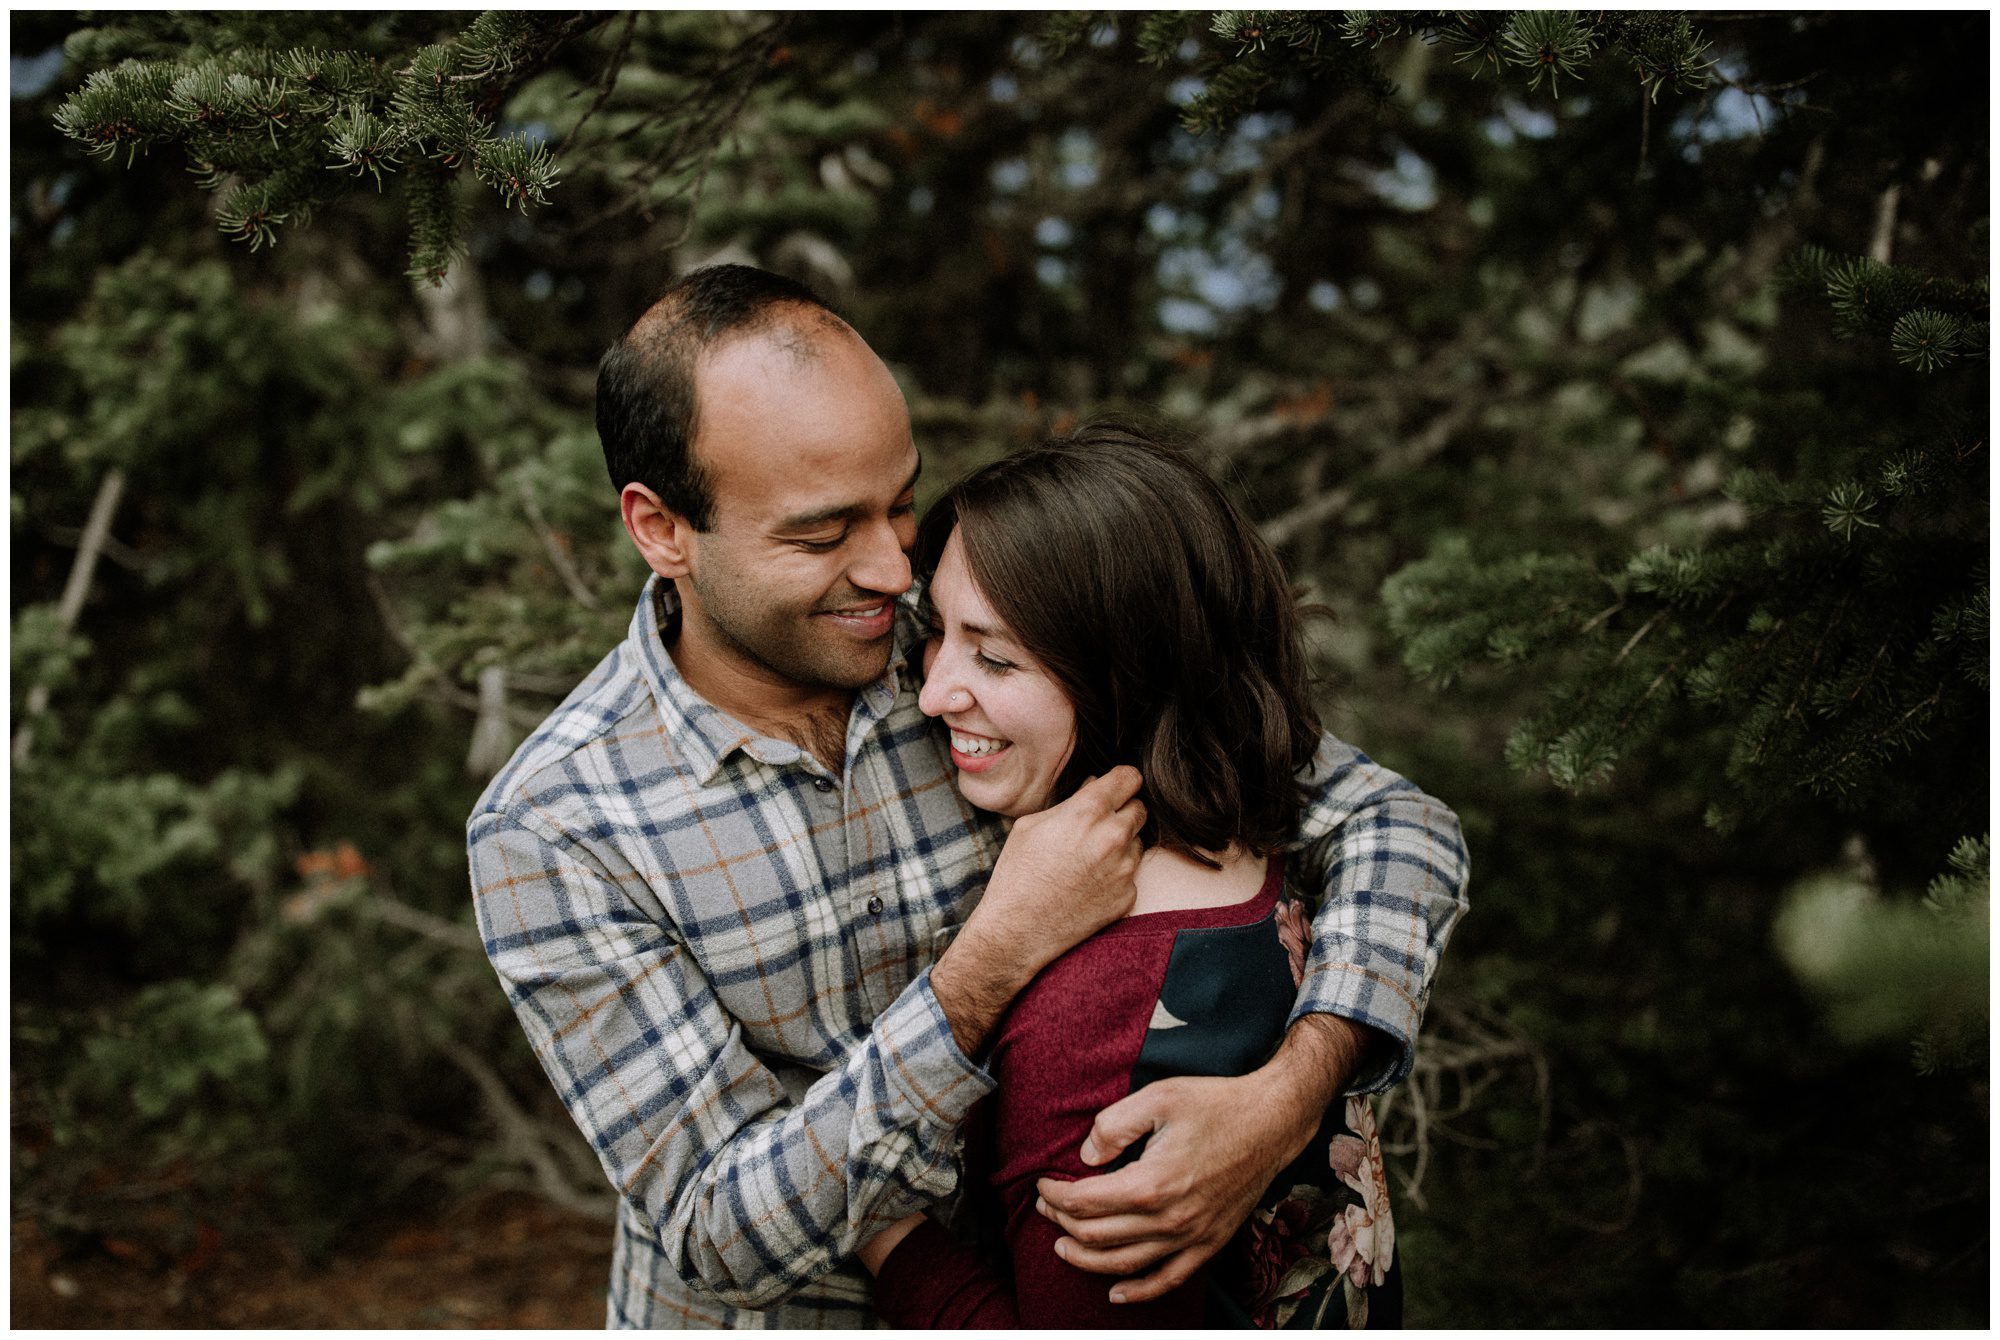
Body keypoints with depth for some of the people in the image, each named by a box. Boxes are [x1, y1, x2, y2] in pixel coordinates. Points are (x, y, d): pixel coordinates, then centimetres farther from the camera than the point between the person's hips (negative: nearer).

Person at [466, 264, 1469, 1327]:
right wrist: (993, 961, -35)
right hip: (755, 1318, -2)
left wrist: (1290, 1095, -31)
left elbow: (1394, 825, -14)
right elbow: (725, 1239, -25)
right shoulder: (549, 831, -22)